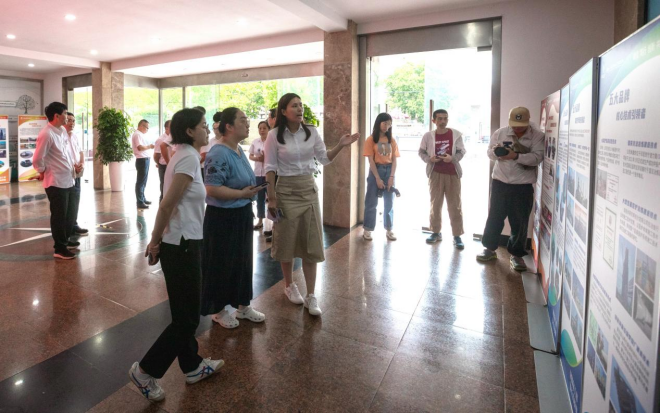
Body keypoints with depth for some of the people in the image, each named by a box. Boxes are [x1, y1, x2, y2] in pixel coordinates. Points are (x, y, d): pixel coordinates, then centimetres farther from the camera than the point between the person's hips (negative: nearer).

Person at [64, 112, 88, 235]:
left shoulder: (74, 136, 16)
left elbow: (80, 152, 17)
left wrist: (82, 164, -1)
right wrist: (73, 166, -22)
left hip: (77, 173, 8)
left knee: (75, 199, 13)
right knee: (70, 201, -3)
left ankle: (72, 225, 22)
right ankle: (72, 226, 6)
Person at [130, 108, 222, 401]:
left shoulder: (185, 155, 11)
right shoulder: (189, 158, -17)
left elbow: (169, 204, 11)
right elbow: (167, 205, -20)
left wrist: (157, 240, 12)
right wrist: (156, 241, -9)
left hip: (184, 242, 9)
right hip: (181, 245, -9)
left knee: (186, 311, 19)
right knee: (186, 316, 4)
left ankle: (192, 367, 34)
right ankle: (146, 370, 19)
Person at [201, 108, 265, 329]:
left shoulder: (239, 150, 8)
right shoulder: (219, 154, -21)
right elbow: (212, 189, -27)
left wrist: (252, 190, 7)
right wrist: (242, 194, -22)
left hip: (241, 215, 9)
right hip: (222, 217, -9)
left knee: (242, 261, 18)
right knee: (222, 264, 7)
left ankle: (243, 306, 35)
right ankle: (219, 310, 27)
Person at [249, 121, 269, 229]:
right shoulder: (254, 142, 8)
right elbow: (250, 156, 13)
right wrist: (256, 158, -8)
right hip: (257, 173, 4)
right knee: (259, 197, 11)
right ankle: (260, 220, 21)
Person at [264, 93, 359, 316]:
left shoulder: (312, 132, 2)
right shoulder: (275, 135, -6)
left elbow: (324, 159, 9)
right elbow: (270, 168, -5)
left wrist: (341, 145, -6)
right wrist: (272, 197, -8)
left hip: (309, 190, 3)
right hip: (286, 191, -2)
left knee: (311, 243, 1)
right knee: (287, 241, 8)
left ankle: (311, 296, 9)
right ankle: (289, 285, 31)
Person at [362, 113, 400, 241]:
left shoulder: (392, 140, 7)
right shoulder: (371, 140, -4)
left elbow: (394, 160, 3)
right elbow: (371, 161, -8)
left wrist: (391, 177, -9)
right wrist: (377, 178, -14)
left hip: (389, 171, 4)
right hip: (375, 171, -3)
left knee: (389, 202, 7)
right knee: (372, 202, 1)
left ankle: (389, 230, 16)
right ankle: (367, 230, 9)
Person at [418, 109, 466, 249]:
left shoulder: (456, 134, -2)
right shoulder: (428, 135, -1)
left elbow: (462, 151, 0)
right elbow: (421, 152, 5)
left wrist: (452, 158, -20)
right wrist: (429, 159, -14)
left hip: (453, 173, -1)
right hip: (435, 173, 1)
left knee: (455, 205, 1)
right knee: (435, 204, 10)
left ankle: (457, 236, 8)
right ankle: (436, 232, 23)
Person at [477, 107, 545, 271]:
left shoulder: (538, 136, -5)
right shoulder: (500, 132, 2)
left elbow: (537, 158, -16)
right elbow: (489, 152, -1)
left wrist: (516, 156, -31)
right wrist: (496, 152, -24)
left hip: (523, 186, -1)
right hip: (500, 182, 2)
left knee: (520, 222, 4)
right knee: (494, 217, 10)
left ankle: (517, 254, 18)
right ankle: (489, 248, 25)